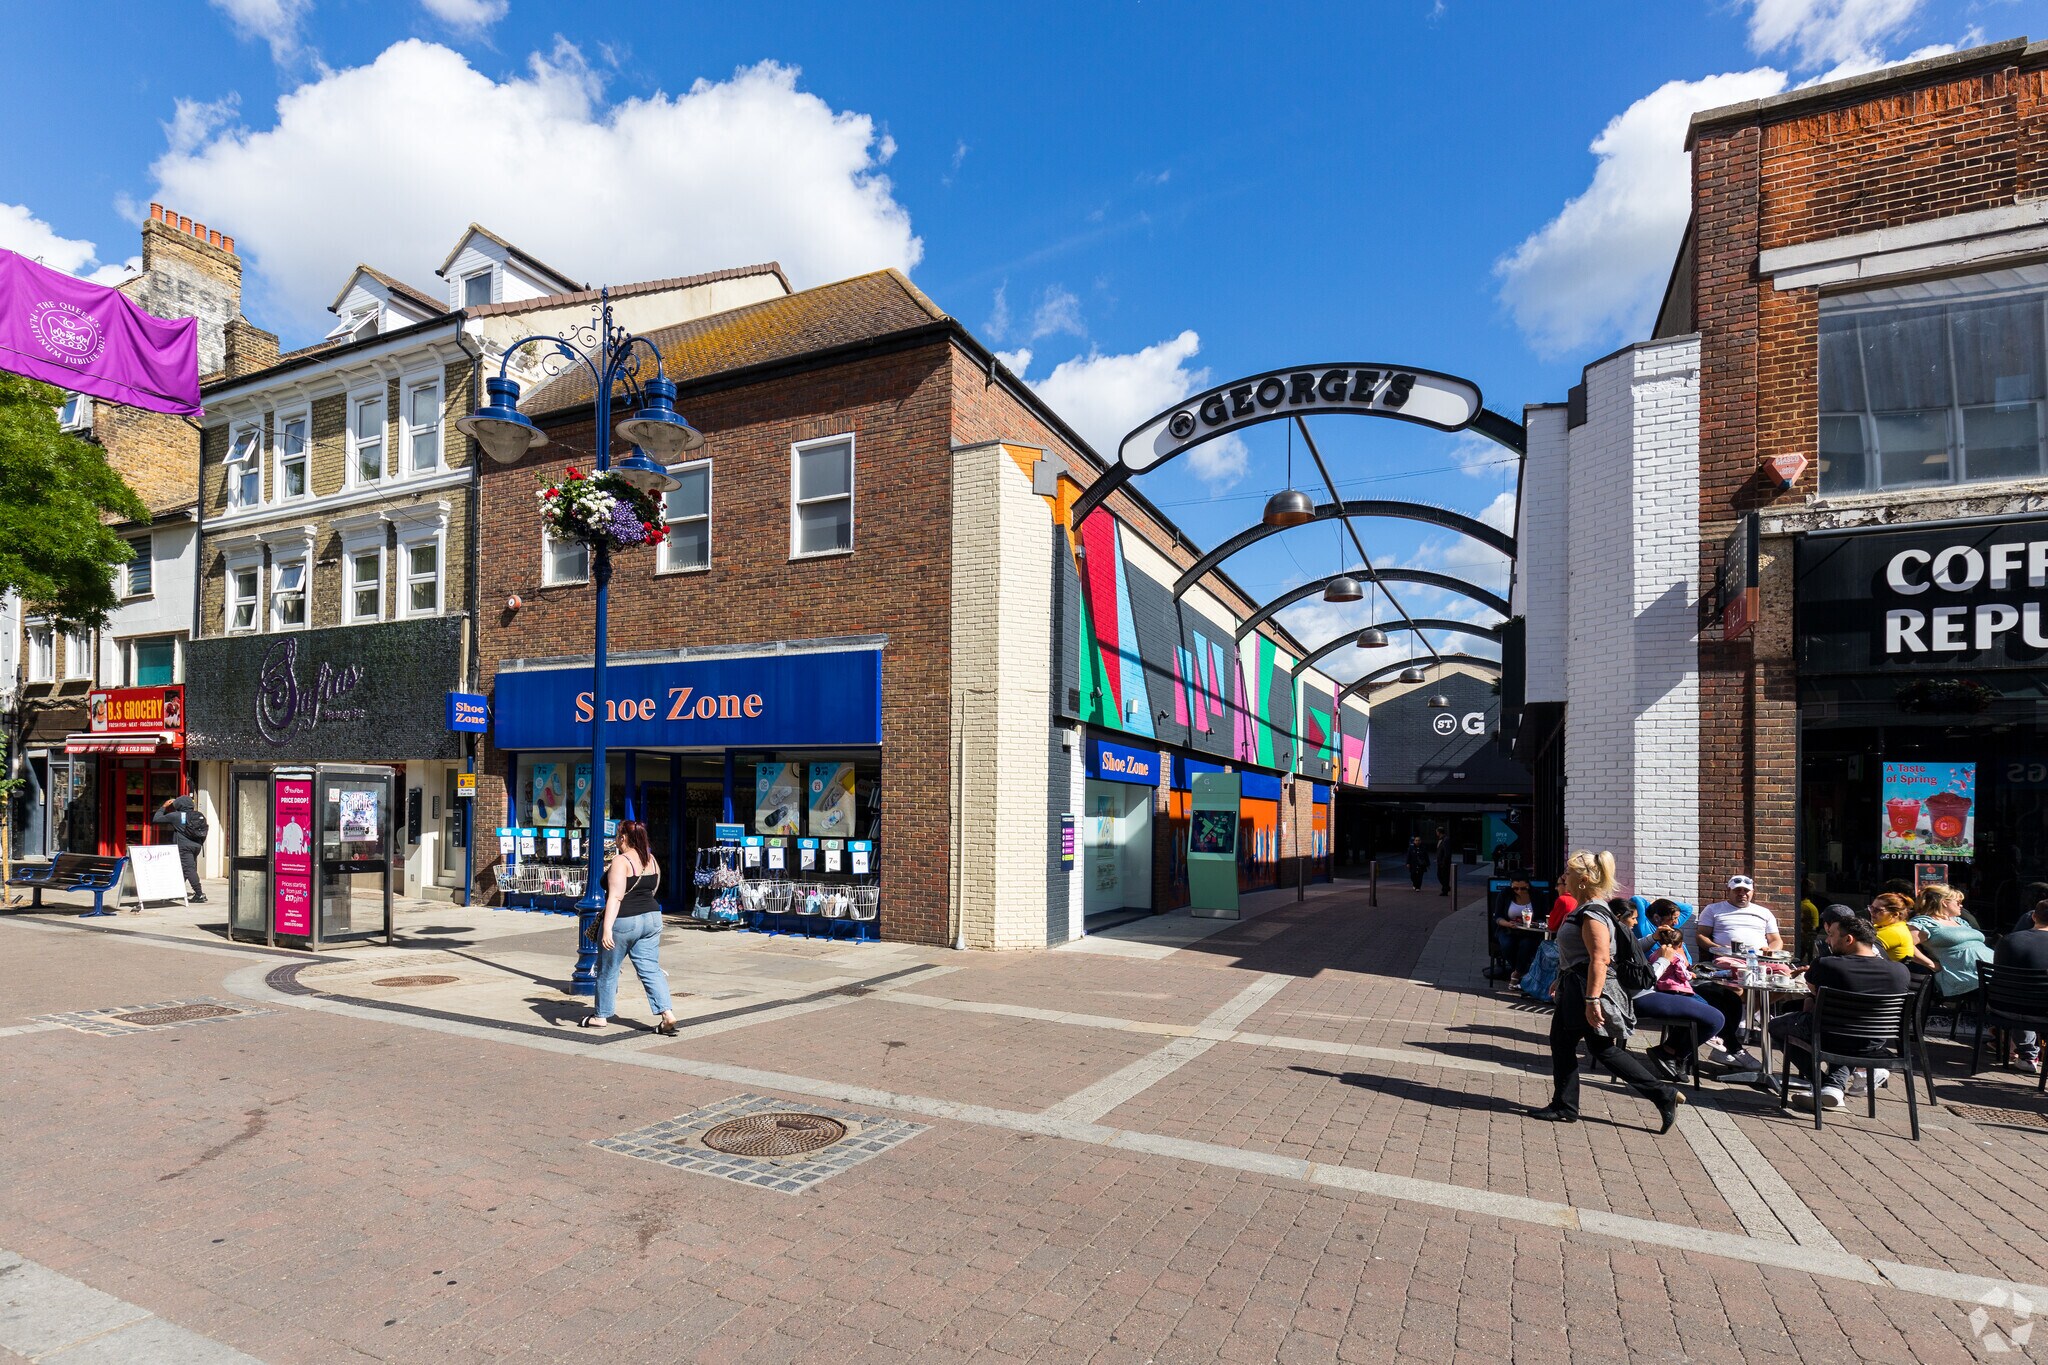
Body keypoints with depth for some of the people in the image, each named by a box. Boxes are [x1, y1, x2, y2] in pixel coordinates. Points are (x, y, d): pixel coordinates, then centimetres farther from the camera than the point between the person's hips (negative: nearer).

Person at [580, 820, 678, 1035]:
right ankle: (667, 1013, -6)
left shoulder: (620, 861, -14)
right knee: (650, 969, 5)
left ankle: (601, 1016, 27)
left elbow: (615, 897, -22)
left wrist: (607, 928, -25)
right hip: (651, 918, 6)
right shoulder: (651, 860, 8)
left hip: (623, 921, -6)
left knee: (607, 970, 13)